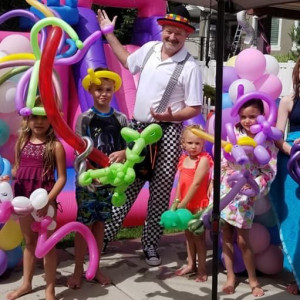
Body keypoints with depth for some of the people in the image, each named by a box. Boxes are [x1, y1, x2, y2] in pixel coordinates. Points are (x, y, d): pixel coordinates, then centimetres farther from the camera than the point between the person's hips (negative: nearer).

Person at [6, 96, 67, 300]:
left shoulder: (55, 145, -9)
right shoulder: (22, 142, 5)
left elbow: (62, 178, -10)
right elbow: (17, 169, 15)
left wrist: (48, 199, -19)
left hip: (45, 200, -5)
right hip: (24, 199, 5)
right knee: (29, 242, 18)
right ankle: (26, 283, 33)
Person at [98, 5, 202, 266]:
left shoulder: (190, 67, -11)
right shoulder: (149, 49, 5)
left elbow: (195, 108, -9)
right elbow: (128, 61, 27)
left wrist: (170, 117, -26)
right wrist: (109, 33, 27)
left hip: (167, 134, -4)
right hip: (137, 128, 5)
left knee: (160, 193, 2)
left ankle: (150, 244, 15)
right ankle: (105, 232, 20)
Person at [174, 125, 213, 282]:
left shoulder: (204, 160, -15)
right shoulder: (183, 159, 6)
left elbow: (196, 184, -20)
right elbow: (180, 182, 9)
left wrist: (183, 203, -19)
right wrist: (176, 202, 4)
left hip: (199, 204, -7)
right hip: (185, 204, 7)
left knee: (198, 235, 0)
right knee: (188, 233, 16)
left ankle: (202, 269, 10)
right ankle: (191, 264, 29)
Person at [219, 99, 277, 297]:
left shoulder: (267, 143, -5)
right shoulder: (234, 134, 3)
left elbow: (269, 173, -9)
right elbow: (223, 161, 8)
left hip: (246, 194, -3)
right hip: (225, 189, 4)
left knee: (242, 239, -2)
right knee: (226, 235, 7)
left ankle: (253, 280, 17)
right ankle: (231, 276, 19)